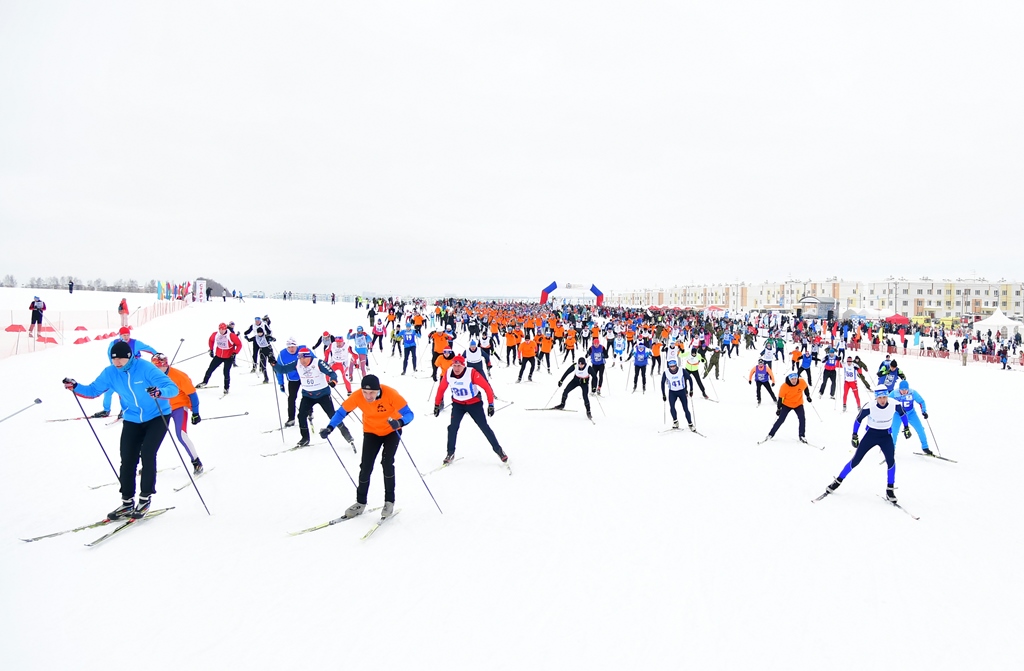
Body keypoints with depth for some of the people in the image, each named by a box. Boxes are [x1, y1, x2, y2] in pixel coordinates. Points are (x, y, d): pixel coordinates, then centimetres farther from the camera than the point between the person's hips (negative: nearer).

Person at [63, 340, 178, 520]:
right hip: (132, 420, 5)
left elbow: (173, 388, -29)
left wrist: (159, 392, -51)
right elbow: (93, 390, 5)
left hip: (157, 417, -5)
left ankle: (145, 498, 1)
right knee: (127, 460, 0)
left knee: (147, 454, -15)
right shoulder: (110, 372, -8)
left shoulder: (146, 368, -23)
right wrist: (75, 387, -14)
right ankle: (127, 502, 15)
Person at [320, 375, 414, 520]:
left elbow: (409, 414, -34)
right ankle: (361, 502, 17)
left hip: (391, 431, -2)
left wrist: (399, 422, -55)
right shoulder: (357, 396, -26)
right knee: (366, 467, -2)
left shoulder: (390, 394, -33)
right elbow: (342, 411, -13)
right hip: (371, 432, 3)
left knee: (387, 463, -15)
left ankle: (389, 501, 4)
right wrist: (329, 428, -28)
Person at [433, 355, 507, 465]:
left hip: (474, 403, -2)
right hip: (458, 404, 3)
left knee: (484, 427, 1)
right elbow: (441, 389, 0)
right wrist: (437, 405, 5)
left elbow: (486, 387, -21)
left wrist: (491, 404, -19)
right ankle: (450, 453, 9)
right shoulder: (448, 374, -16)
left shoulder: (472, 373, -27)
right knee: (453, 427, -9)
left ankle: (498, 449, 17)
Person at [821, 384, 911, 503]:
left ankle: (890, 490, -1)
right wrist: (854, 436, -4)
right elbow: (858, 420, -7)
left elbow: (902, 413, 6)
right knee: (856, 460, -1)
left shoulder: (894, 405, -18)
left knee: (891, 461, -18)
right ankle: (838, 481, 12)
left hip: (885, 436, 1)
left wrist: (906, 427, 14)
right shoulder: (869, 407, -24)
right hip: (871, 434, -1)